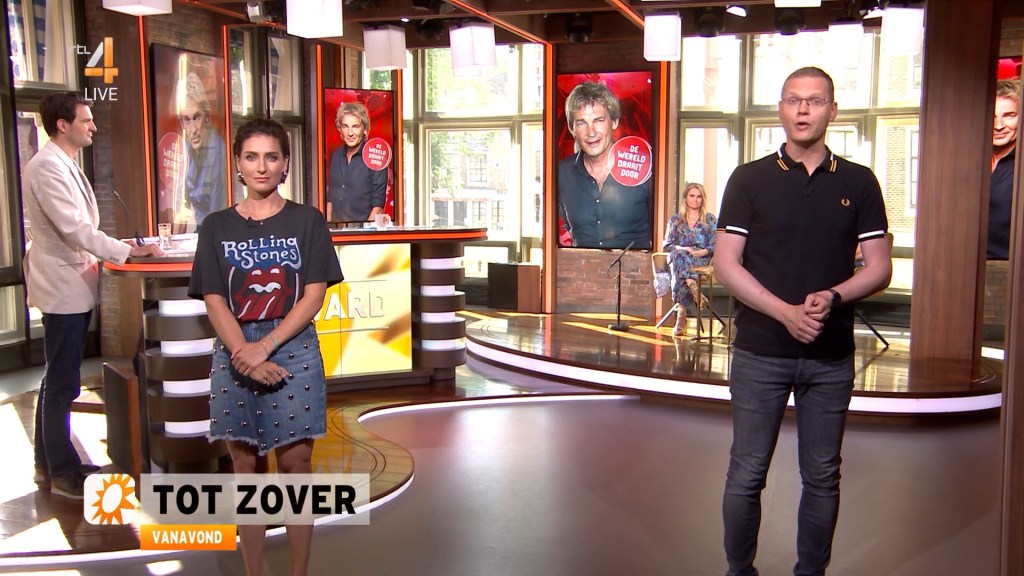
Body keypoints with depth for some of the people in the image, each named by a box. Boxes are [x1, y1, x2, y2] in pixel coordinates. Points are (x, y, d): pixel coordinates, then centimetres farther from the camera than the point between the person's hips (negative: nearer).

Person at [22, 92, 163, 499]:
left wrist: (117, 250, 10)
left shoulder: (65, 165, 15)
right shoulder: (47, 168, -17)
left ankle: (50, 464, 28)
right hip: (63, 288, -10)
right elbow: (74, 229, -23)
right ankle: (63, 473, 9)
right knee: (62, 383, -1)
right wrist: (129, 251, -20)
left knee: (59, 381, 17)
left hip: (74, 285, 10)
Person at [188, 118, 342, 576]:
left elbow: (313, 296, -3)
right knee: (246, 467, 6)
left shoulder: (307, 221, 3)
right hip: (234, 355, 2)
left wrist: (266, 346, -14)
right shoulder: (217, 227, 7)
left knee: (295, 464, 1)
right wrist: (246, 356, -14)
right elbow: (214, 301, 1)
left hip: (294, 352, -1)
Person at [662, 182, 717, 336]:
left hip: (701, 260, -1)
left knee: (679, 271, -37)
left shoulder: (711, 220, 15)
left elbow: (715, 246, 6)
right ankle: (693, 286, -57)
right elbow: (666, 245, 11)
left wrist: (703, 252, -15)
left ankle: (681, 313, -47)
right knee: (679, 255, -38)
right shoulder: (675, 220, 19)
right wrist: (681, 249, -10)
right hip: (678, 257, 1)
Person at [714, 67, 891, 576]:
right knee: (746, 474, 4)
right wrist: (786, 312, -16)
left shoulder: (859, 183, 6)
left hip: (831, 356, 2)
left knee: (822, 476, 10)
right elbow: (726, 264, -4)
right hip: (760, 352, -1)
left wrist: (833, 297, -15)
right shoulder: (749, 180, 2)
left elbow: (879, 268, 5)